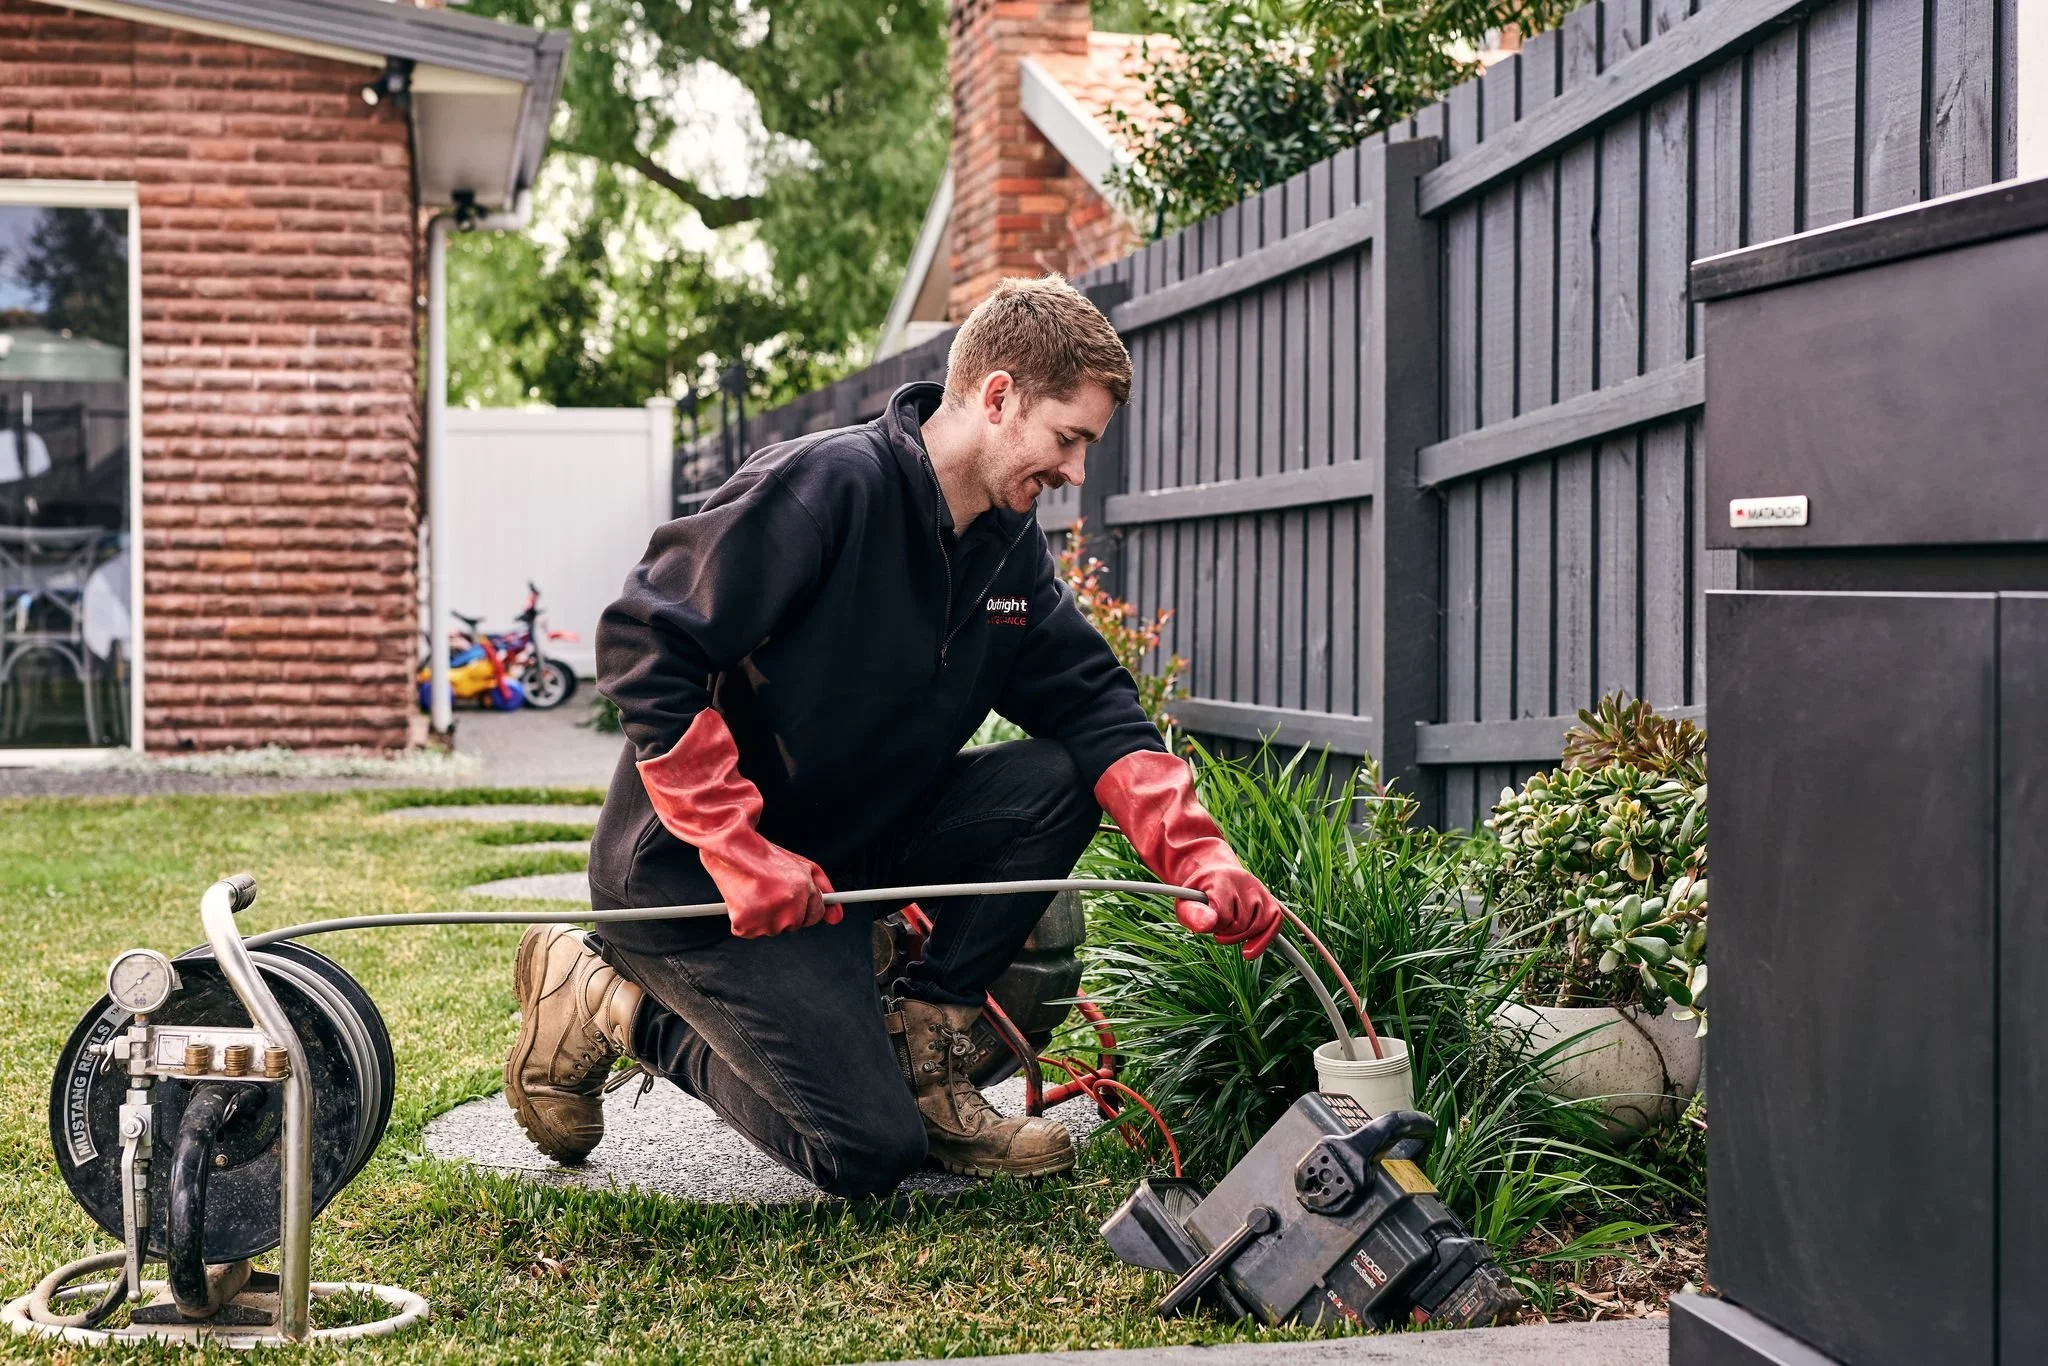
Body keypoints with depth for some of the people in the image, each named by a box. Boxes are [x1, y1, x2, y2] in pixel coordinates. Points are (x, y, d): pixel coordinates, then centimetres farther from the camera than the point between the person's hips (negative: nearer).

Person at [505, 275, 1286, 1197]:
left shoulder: (1010, 545, 4)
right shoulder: (828, 485, -22)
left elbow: (1095, 706, 1)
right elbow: (643, 649, -25)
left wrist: (1195, 854, -16)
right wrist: (742, 851, -27)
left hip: (840, 849, 8)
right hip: (689, 875, -8)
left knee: (1061, 781, -11)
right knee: (870, 1153, -12)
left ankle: (917, 1058, 0)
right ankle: (609, 1002, 4)